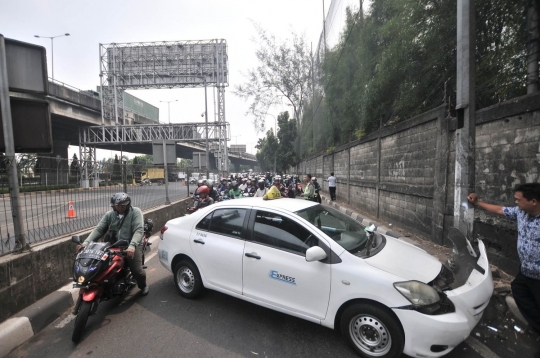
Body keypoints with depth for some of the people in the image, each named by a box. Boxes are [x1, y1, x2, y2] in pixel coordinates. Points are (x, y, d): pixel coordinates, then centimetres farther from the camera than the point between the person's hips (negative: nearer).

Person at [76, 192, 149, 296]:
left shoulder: (135, 212, -7)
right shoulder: (109, 214, 9)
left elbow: (139, 230, -18)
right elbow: (99, 229, 4)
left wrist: (132, 246, -33)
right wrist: (86, 242, -14)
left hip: (131, 246, -4)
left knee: (136, 270, -17)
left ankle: (143, 285, 20)